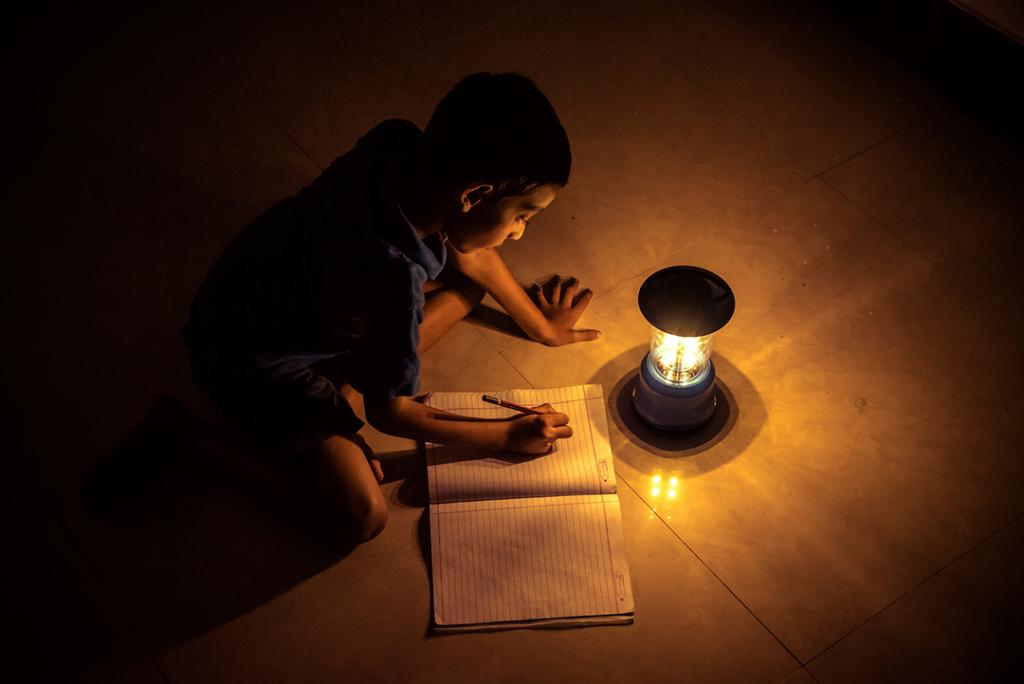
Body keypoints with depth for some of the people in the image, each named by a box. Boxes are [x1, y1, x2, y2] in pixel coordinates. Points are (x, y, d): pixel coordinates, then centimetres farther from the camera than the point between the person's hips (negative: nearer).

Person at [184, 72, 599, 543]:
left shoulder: (400, 148, -22)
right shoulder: (392, 278, -41)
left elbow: (469, 257, 1)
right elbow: (389, 413, -21)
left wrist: (542, 326, 14)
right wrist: (508, 436, -9)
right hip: (255, 359, -7)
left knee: (468, 278, 5)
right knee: (364, 517, -15)